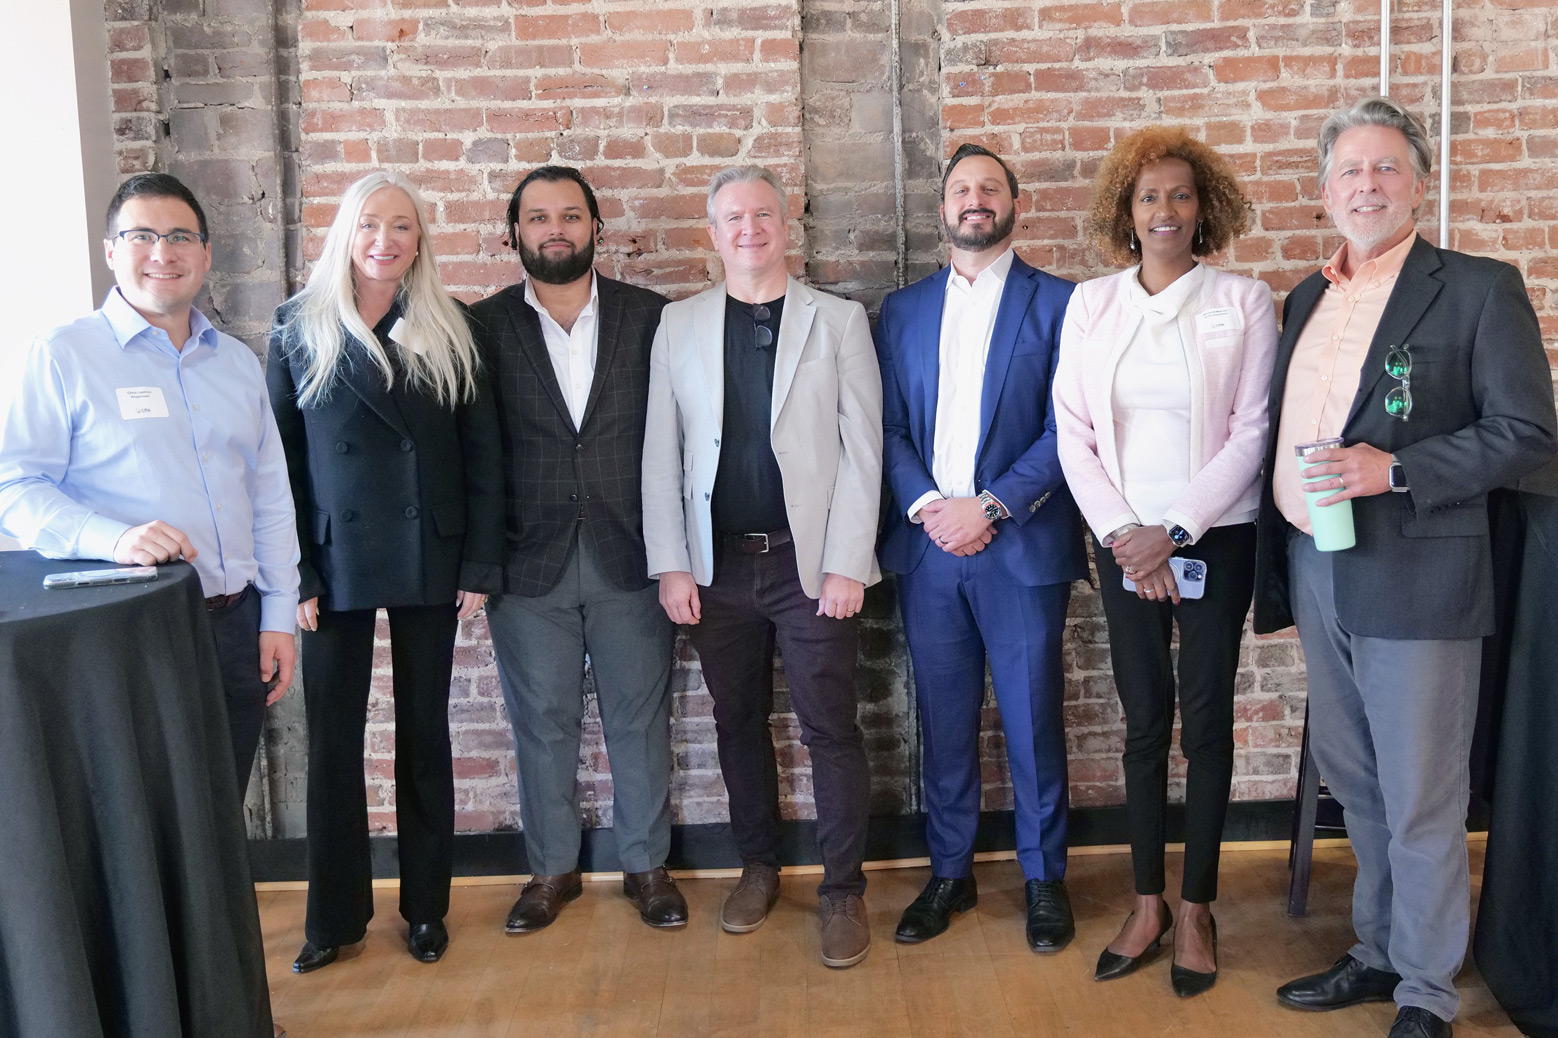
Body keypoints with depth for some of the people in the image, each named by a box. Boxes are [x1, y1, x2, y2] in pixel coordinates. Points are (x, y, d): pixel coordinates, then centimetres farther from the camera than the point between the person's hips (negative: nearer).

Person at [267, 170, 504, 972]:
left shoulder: (447, 332, 3)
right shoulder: (300, 328, 1)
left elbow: (481, 452, 1)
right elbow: (279, 457, -2)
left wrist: (480, 564, -4)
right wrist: (293, 574, -7)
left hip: (427, 561, 1)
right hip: (334, 559, 0)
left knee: (424, 732, 10)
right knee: (332, 737, 6)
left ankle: (426, 905, 24)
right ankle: (335, 913, 21)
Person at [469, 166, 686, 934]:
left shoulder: (650, 317, 2)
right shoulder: (486, 326, 2)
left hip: (630, 557, 0)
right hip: (529, 562, 0)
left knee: (640, 719, 10)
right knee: (542, 722, 11)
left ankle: (646, 863, 26)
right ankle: (551, 868, 28)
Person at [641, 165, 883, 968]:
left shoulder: (838, 321, 2)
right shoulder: (678, 324, 7)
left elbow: (862, 448, -3)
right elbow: (660, 451, 5)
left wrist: (846, 564, -9)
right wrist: (670, 564, -2)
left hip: (810, 562, -2)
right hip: (718, 564, 2)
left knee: (830, 727, 1)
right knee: (737, 720, 13)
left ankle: (843, 888, 15)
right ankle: (757, 866, 31)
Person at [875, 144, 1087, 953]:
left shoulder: (1058, 303, 2)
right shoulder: (903, 310, 13)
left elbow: (1066, 427, -6)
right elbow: (887, 426, 7)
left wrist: (991, 506, -15)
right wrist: (925, 506, -9)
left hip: (1022, 546, -3)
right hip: (927, 548, 3)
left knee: (1032, 719, 5)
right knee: (943, 720, 11)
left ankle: (1044, 877, 22)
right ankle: (949, 872, 25)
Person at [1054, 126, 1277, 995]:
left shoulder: (1245, 302, -2)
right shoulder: (1090, 304, 5)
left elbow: (1253, 431, -7)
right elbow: (1073, 432, 2)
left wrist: (1174, 530, -13)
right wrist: (1123, 531, -7)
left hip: (1216, 537, -2)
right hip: (1124, 540, 2)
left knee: (1207, 718, 3)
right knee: (1144, 720, 8)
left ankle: (1197, 906, 16)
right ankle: (1149, 904, 19)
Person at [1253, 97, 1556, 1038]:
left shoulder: (1479, 289, -5)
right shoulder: (1308, 299, 14)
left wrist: (1393, 470, -21)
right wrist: (1278, 560, 11)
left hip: (1415, 576, -6)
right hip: (1317, 572, 6)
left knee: (1421, 800, 3)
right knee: (1357, 785, 17)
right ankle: (1378, 956, 33)